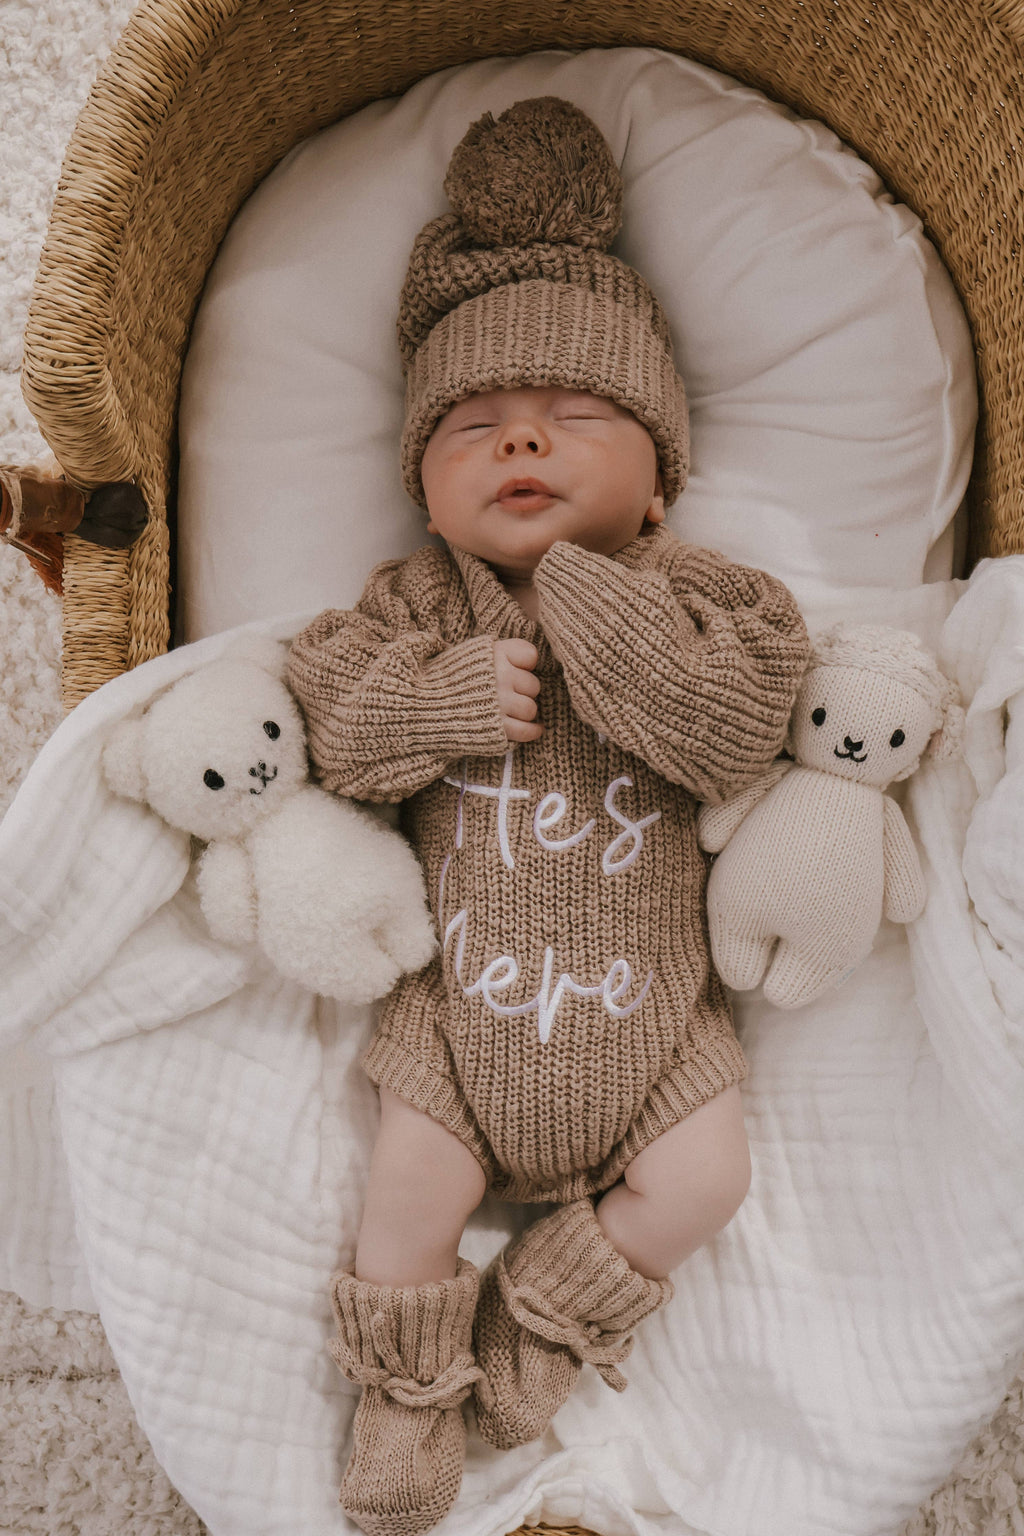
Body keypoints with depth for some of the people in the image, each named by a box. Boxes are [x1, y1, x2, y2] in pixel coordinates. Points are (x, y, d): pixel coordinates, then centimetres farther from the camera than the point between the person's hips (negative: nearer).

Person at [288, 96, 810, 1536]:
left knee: (703, 1182, -2)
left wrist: (588, 603, -27)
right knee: (410, 1185, -1)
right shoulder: (421, 601, -3)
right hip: (464, 993, 0)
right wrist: (451, 699, -26)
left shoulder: (695, 595, -7)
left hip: (646, 999, 1)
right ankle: (412, 1388, 28)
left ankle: (551, 1312, 25)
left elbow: (735, 730, -23)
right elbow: (325, 722, -10)